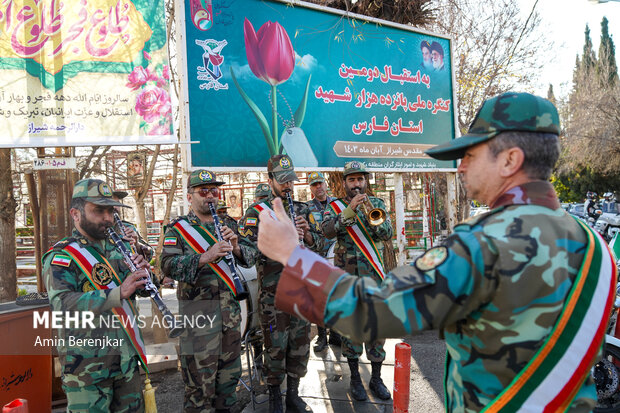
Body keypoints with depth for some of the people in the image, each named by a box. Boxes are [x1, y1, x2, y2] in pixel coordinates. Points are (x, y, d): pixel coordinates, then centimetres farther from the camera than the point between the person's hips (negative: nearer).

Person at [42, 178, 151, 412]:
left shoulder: (117, 248, 9)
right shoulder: (61, 257, -10)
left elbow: (139, 288, 11)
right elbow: (62, 304, -24)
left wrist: (138, 272, -12)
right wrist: (118, 293, -35)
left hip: (128, 359, 6)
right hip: (88, 365, -6)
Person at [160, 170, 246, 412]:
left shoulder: (226, 225, 12)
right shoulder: (178, 228, -2)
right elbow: (168, 265, -16)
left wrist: (235, 246, -13)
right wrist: (205, 257, -28)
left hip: (231, 308, 5)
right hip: (198, 311, -5)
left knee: (230, 370, 17)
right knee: (200, 376, 3)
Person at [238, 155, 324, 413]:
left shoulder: (302, 209, 9)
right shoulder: (257, 212, -6)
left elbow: (319, 245, 10)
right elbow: (248, 252, -17)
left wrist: (307, 231, -11)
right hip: (273, 293, -4)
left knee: (300, 346, 14)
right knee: (275, 348, 6)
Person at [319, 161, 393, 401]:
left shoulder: (376, 204, 9)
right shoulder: (335, 206, 4)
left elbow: (387, 234, -3)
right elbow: (327, 231, -14)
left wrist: (371, 216, -20)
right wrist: (349, 211, -25)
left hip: (375, 274, 2)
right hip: (347, 276, -1)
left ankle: (376, 378, 20)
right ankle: (355, 378, 20)